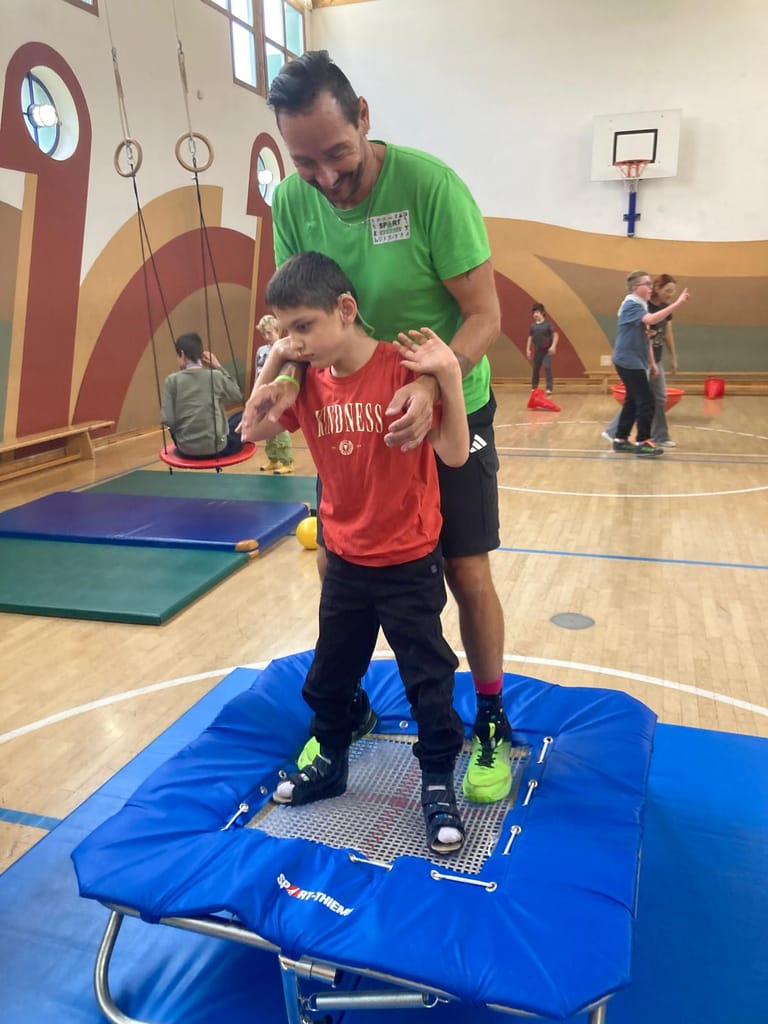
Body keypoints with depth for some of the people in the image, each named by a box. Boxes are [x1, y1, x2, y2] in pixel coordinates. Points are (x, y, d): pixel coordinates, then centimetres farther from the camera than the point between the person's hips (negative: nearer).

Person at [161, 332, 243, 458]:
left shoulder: (172, 380, -6)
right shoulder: (216, 376, -5)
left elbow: (168, 420, -9)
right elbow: (238, 396, 14)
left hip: (186, 450, 1)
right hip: (216, 448, -1)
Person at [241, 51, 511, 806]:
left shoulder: (428, 183, -21)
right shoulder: (290, 202, -8)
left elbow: (484, 314, -20)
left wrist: (431, 385, -37)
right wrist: (287, 373, -23)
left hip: (450, 410, -3)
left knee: (466, 572, 0)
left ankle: (491, 724, 24)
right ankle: (345, 707, 33)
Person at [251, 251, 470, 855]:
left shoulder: (402, 368, -18)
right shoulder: (310, 381, -1)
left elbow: (455, 454, -19)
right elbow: (255, 432, 3)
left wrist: (449, 376, -31)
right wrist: (273, 363, -7)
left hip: (409, 561, -5)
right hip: (344, 560, 6)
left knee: (428, 677, 7)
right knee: (330, 672, 20)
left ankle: (439, 782, 26)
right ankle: (331, 761, 42)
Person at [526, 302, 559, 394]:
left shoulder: (547, 324, -11)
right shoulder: (532, 326, 2)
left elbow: (555, 335, -11)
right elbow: (530, 338, 8)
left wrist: (553, 346, -22)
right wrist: (528, 350, 5)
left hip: (547, 350, -4)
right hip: (538, 350, 4)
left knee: (547, 367, -16)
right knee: (536, 368, 10)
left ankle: (549, 388, -12)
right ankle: (534, 387, 25)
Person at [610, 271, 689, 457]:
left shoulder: (641, 306, 16)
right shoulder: (631, 305, -14)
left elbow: (646, 338, 19)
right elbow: (651, 319, -34)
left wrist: (652, 362, 18)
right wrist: (677, 303, -34)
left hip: (635, 362, 10)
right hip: (629, 362, -10)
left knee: (633, 401, 13)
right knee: (646, 401, -8)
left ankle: (620, 440, 20)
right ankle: (642, 442, -2)